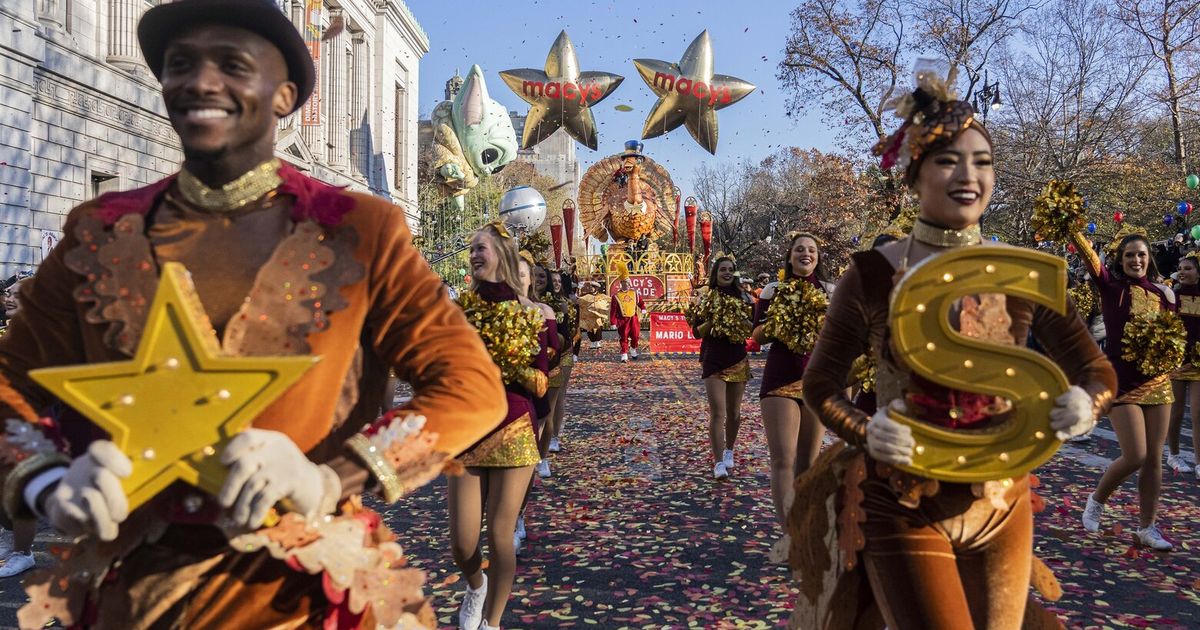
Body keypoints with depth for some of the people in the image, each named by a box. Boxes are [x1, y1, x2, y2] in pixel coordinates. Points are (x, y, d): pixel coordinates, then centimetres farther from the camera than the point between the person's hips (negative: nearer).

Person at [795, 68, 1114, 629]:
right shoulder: (872, 275, -12)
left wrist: (1084, 403, -19)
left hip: (1001, 505, 4)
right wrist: (865, 432, -24)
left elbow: (1093, 367, 3)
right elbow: (820, 384, -5)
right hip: (904, 509, -4)